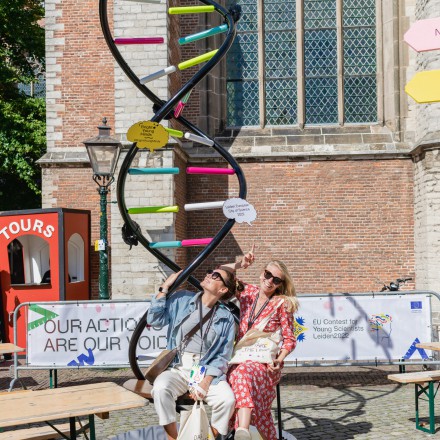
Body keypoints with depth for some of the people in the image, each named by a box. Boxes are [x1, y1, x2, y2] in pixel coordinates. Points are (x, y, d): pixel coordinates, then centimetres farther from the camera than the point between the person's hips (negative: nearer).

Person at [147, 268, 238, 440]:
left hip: (207, 372, 0)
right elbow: (155, 320, -2)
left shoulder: (226, 318, 6)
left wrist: (206, 381, -12)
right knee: (161, 388, -32)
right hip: (177, 368, 0)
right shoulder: (181, 299, 7)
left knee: (227, 399, -27)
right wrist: (164, 288, -5)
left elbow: (223, 356, 2)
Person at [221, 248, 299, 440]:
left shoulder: (282, 304, 1)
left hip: (265, 364, -4)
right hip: (240, 359, 4)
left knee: (243, 372, -39)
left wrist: (279, 359, -15)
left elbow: (290, 339, 2)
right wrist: (239, 265, -1)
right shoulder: (248, 292, 11)